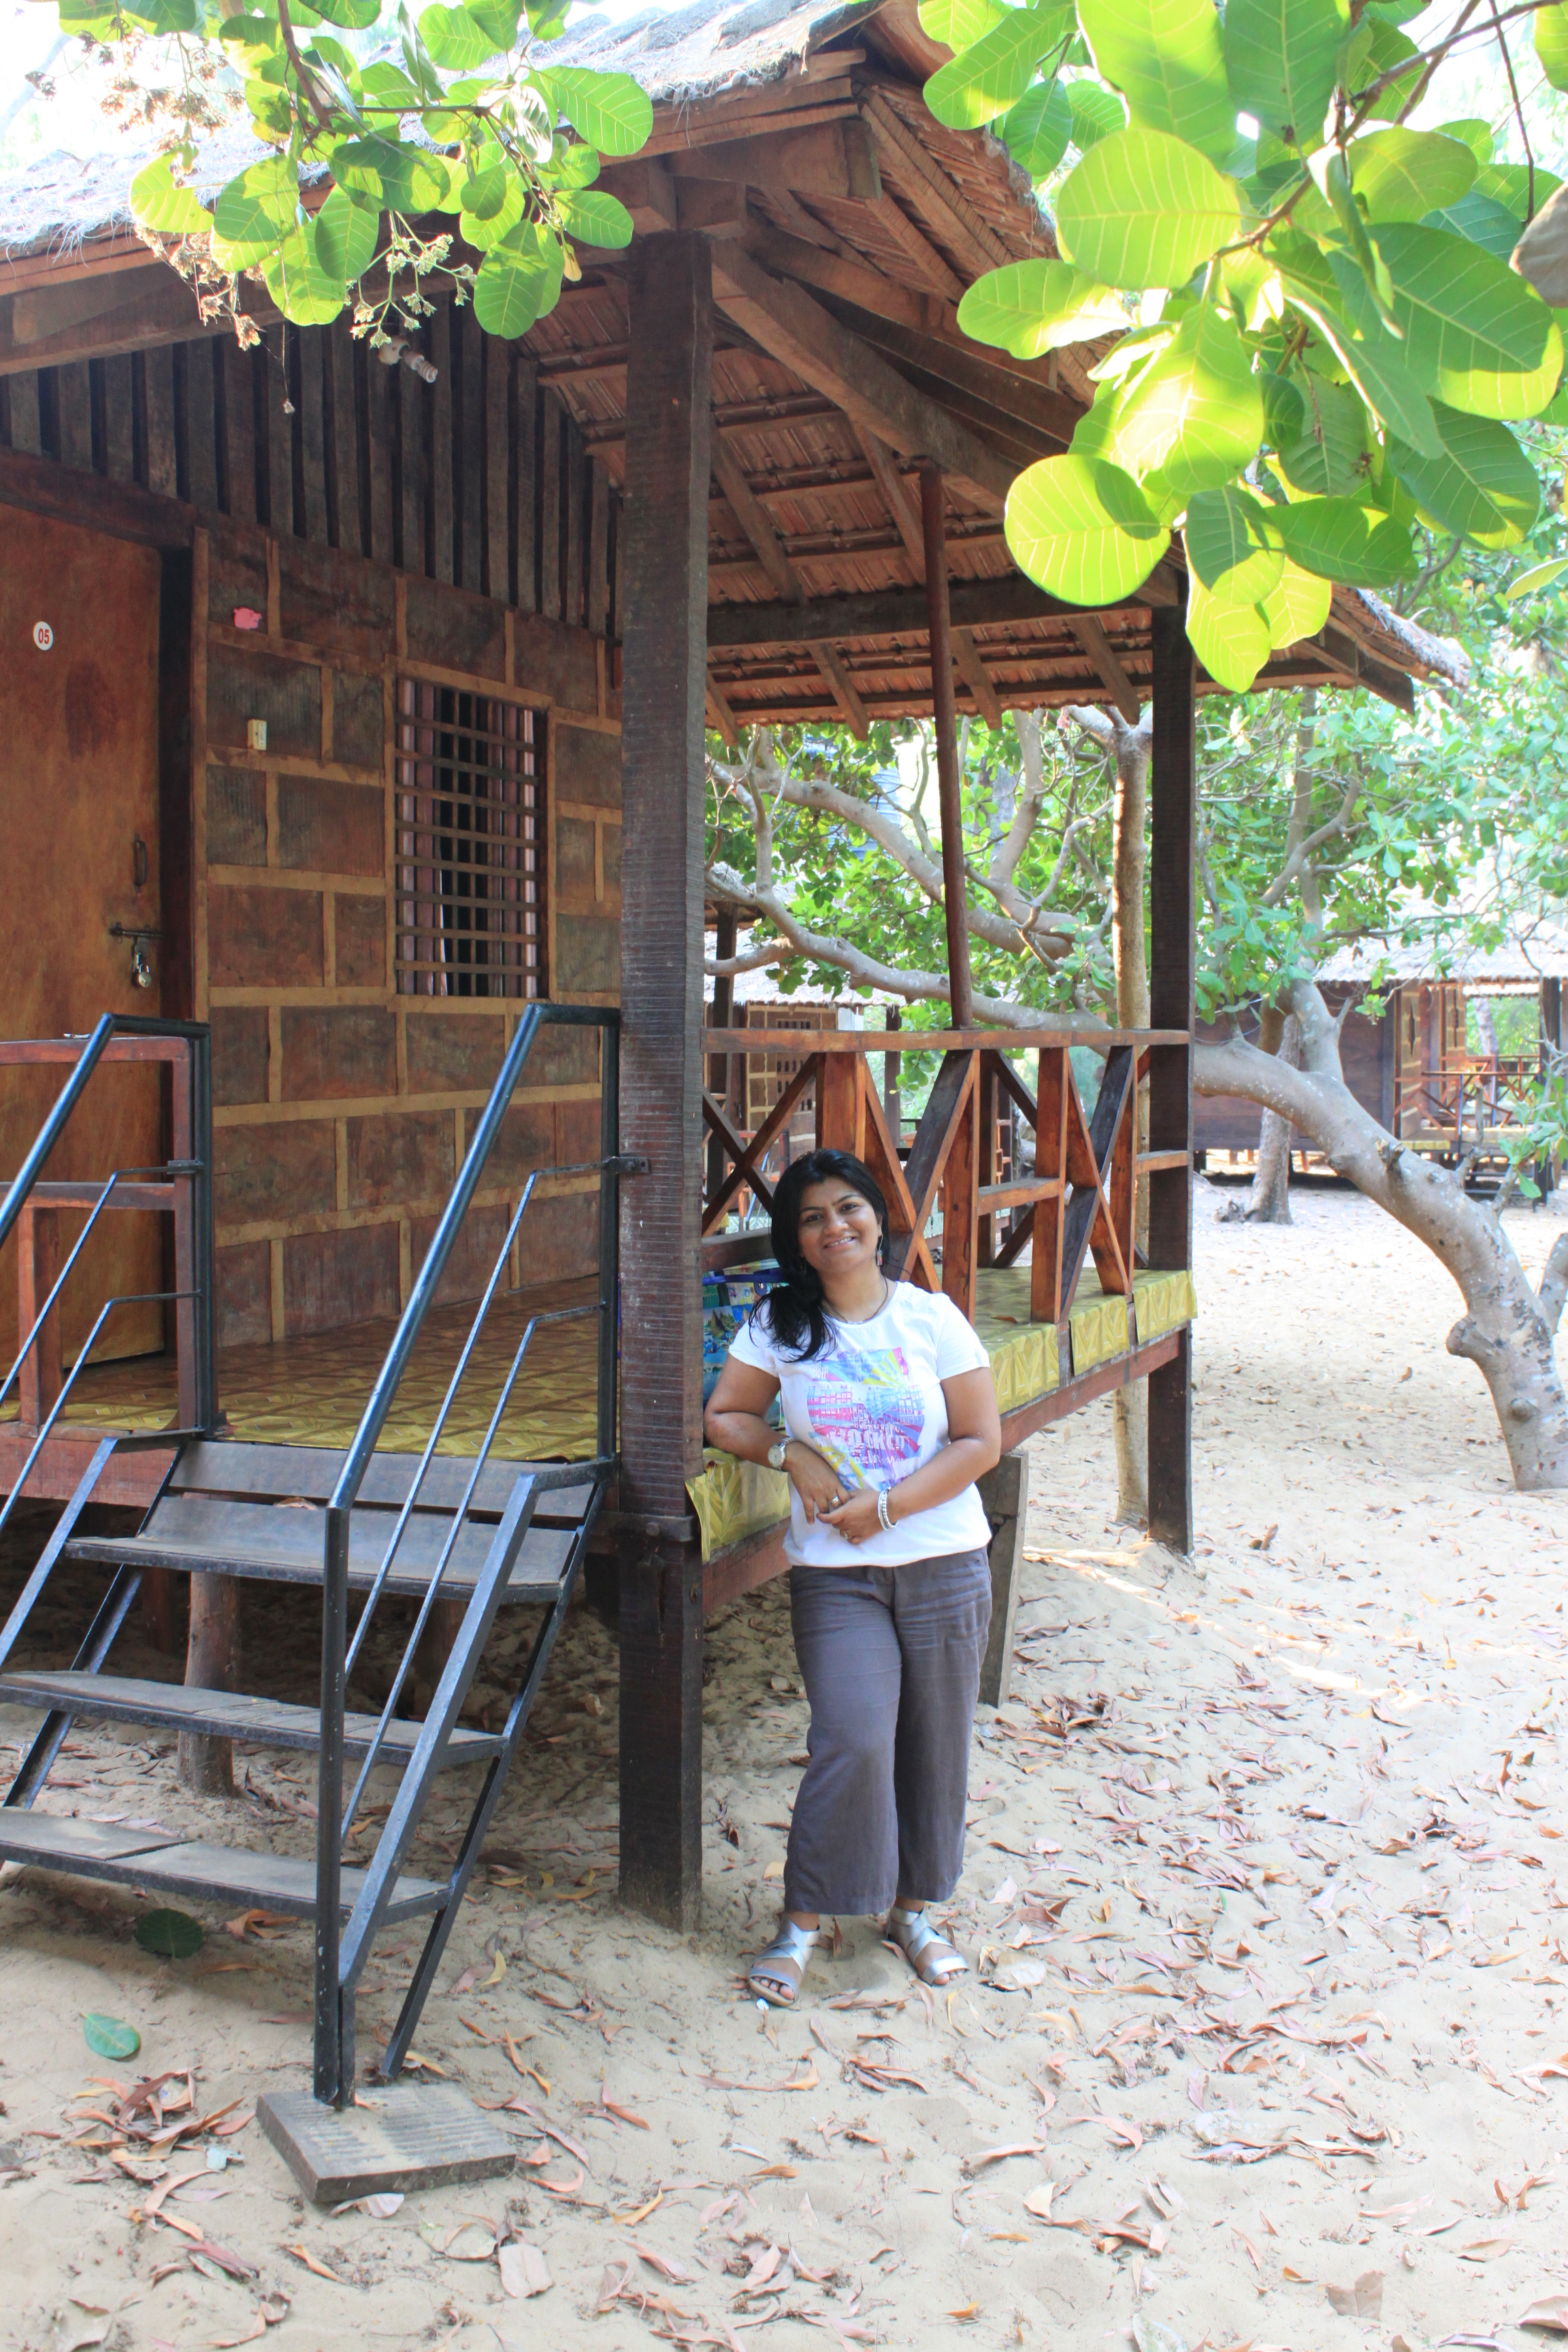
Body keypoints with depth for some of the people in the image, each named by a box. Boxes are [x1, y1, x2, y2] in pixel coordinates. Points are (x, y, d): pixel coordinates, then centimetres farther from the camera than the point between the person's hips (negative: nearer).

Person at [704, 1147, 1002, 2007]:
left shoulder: (932, 1318, -1)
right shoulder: (779, 1324, 2)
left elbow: (981, 1441, -2)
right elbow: (724, 1417, 8)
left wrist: (888, 1504, -12)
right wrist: (792, 1454, -10)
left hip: (943, 1564, 1)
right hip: (833, 1573, -1)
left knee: (933, 1742, 8)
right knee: (852, 1739, -14)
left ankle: (911, 1908, 29)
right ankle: (801, 1921, 3)